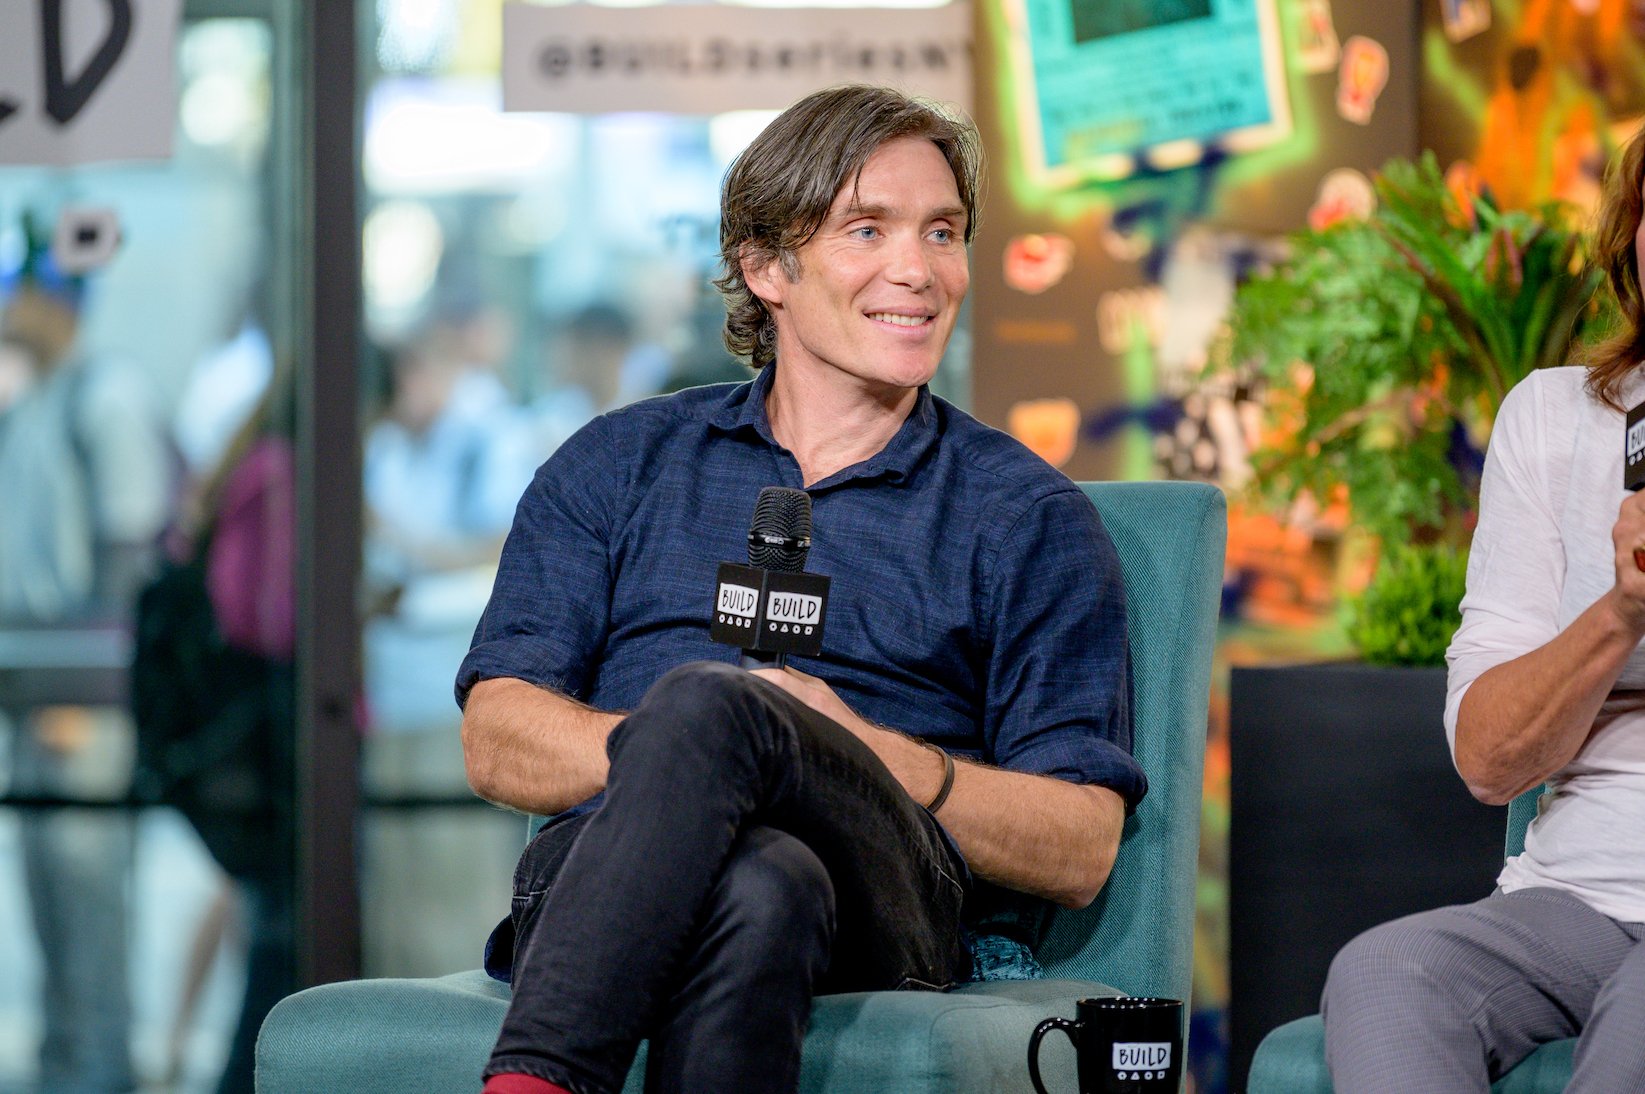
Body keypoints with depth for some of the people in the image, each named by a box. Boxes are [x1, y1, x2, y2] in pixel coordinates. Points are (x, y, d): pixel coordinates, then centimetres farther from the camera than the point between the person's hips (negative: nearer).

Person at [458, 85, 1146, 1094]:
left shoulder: (1028, 518, 19)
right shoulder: (620, 465, 25)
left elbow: (1083, 851, 10)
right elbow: (497, 738, 13)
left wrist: (865, 754, -8)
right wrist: (658, 753, -10)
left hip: (888, 911, -1)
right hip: (609, 881, 1)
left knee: (706, 700, -35)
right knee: (754, 890, -39)